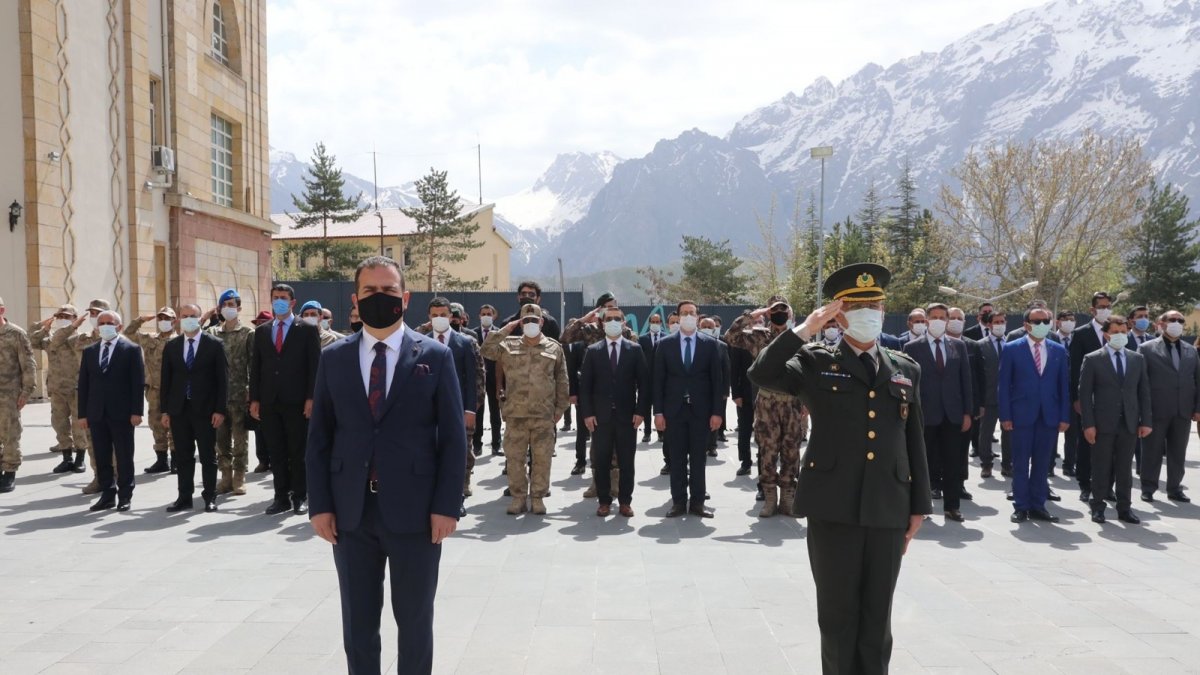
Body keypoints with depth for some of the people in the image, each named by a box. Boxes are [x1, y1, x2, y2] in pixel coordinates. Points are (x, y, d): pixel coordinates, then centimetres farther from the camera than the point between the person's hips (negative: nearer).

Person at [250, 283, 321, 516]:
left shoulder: (307, 330, 1)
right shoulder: (261, 331, 13)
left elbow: (315, 366, -3)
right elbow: (255, 367, 12)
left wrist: (311, 398, -10)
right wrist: (254, 399, 5)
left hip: (296, 401, -4)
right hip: (269, 401, 4)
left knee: (298, 451, 2)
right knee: (276, 452, 7)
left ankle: (299, 497, 10)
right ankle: (281, 497, 14)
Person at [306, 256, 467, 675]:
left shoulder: (435, 356, -1)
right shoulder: (333, 358, 6)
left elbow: (453, 438, -2)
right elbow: (319, 437, 6)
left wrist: (446, 505, -9)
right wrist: (320, 505, -1)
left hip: (415, 510, -2)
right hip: (350, 512, 2)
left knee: (415, 621, 11)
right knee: (357, 622, 13)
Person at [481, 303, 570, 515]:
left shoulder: (554, 348, 6)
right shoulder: (508, 345, 7)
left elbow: (561, 381, 9)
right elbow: (486, 349, -9)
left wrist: (560, 408, 5)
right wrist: (507, 328, -5)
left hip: (544, 415, 0)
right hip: (515, 413, 0)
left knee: (542, 458, 4)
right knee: (514, 458, 5)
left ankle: (538, 498, 16)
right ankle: (518, 498, 17)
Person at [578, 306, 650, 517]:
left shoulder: (635, 349, 4)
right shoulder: (592, 351, 5)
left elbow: (643, 382, 2)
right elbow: (585, 384, 3)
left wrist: (641, 411, -6)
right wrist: (587, 413, -6)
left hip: (627, 415, 0)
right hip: (601, 416, 0)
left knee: (626, 461, 5)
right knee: (601, 461, 4)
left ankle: (625, 501, 16)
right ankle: (604, 501, 15)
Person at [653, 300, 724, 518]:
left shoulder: (710, 344, 3)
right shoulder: (665, 344, 3)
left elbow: (717, 380, 1)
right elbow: (658, 380, 2)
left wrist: (717, 412, -4)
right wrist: (658, 412, -4)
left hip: (700, 410, 0)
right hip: (674, 410, 0)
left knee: (698, 458, 6)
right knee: (677, 459, 5)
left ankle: (697, 502, 13)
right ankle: (678, 502, 12)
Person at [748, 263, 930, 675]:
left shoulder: (905, 370, 13)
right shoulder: (815, 363, 2)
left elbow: (914, 441, 13)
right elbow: (762, 375, -15)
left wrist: (918, 505, 10)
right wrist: (805, 330, -14)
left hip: (887, 510, 3)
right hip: (833, 508, -3)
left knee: (877, 617, 12)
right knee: (838, 615, 7)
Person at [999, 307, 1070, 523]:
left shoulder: (1059, 351, 9)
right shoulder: (1012, 349, 0)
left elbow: (1064, 385, 9)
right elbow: (1004, 385, -1)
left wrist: (1065, 416, 1)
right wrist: (1005, 416, -7)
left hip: (1050, 415, 3)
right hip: (1022, 415, -3)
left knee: (1042, 464, 7)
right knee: (1020, 463, 2)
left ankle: (1037, 506, 15)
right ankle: (1021, 507, 10)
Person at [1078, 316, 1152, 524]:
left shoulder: (1138, 359, 9)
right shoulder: (1092, 360, -2)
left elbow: (1144, 392, 9)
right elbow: (1085, 394, -5)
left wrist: (1146, 421, 2)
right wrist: (1088, 424, -11)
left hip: (1129, 423, 3)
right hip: (1103, 424, -3)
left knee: (1125, 469, 9)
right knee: (1101, 468, 3)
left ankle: (1124, 509, 17)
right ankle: (1098, 507, 13)